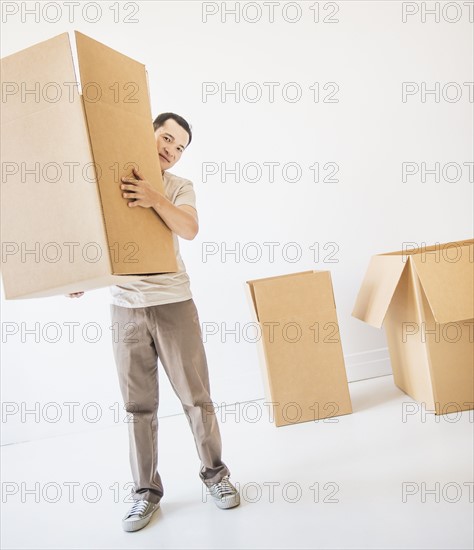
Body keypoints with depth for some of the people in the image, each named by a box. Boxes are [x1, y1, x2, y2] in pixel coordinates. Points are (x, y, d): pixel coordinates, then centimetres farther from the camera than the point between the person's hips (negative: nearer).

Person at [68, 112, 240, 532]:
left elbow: (190, 230, -13)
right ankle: (146, 490, 22)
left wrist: (155, 199, -28)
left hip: (173, 303, 0)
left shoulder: (180, 187, 6)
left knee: (195, 395, 5)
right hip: (125, 307, 1)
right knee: (139, 404, 7)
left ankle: (215, 473, 25)